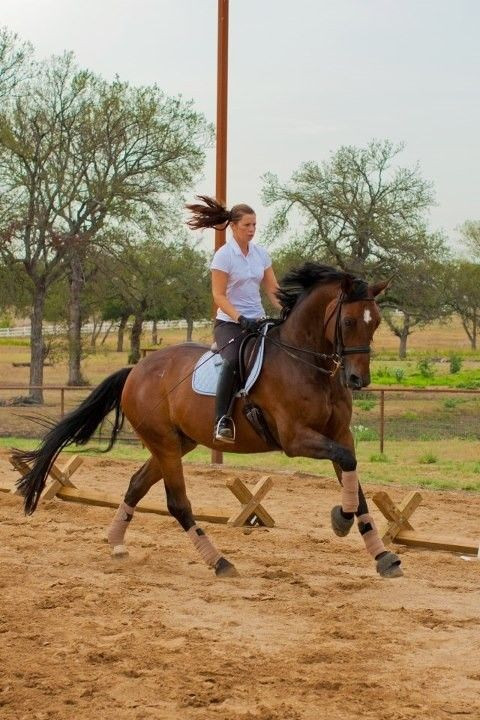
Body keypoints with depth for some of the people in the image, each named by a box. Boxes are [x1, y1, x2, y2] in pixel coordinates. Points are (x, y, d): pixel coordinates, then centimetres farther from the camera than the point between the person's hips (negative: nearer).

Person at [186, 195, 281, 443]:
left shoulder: (261, 254, 9)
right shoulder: (223, 256, -7)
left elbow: (273, 290, 11)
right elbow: (219, 295, -11)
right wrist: (240, 318, -24)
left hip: (258, 321, 6)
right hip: (229, 322, -6)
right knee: (234, 360, -34)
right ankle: (222, 421, -34)